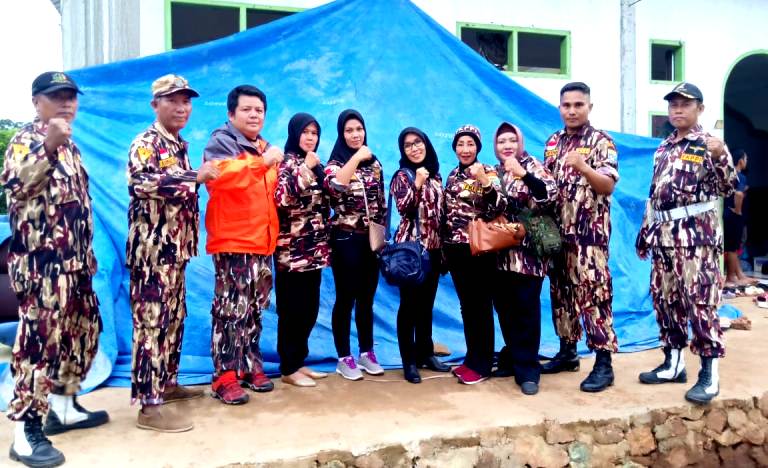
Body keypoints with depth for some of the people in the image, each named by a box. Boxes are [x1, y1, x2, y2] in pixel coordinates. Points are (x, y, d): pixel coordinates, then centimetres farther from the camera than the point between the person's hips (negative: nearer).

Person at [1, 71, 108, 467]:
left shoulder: (69, 145, 19)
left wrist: (88, 252, 24)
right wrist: (48, 146, -35)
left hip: (73, 259, 9)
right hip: (40, 260, -9)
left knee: (82, 331, 15)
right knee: (39, 338, -8)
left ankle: (63, 407, 29)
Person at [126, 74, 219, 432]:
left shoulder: (179, 146, 18)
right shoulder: (145, 143, -9)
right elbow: (142, 182, -29)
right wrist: (196, 176, -28)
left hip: (176, 249, 9)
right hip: (152, 249, -9)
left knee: (174, 320, 15)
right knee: (152, 323, -7)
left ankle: (167, 383, 29)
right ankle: (149, 405, -2)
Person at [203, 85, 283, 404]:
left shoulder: (265, 147, 20)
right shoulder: (221, 142, -4)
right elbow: (219, 175, -27)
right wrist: (262, 162, -30)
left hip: (262, 241, 8)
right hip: (232, 241, -8)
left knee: (255, 310, 13)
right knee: (231, 310, -9)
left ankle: (251, 367, 24)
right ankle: (225, 377, 0)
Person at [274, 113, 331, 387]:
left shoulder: (316, 165, 17)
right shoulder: (286, 162, -5)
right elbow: (282, 198, -22)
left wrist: (324, 241, 14)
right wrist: (306, 169, -20)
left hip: (314, 248, 8)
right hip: (292, 249, -7)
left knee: (310, 309, 11)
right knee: (292, 309, -1)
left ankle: (299, 361, 23)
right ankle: (288, 369, 10)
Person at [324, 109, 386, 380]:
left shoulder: (374, 163, 12)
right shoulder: (335, 164, -2)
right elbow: (335, 187, -27)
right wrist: (356, 158, -19)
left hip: (371, 239, 5)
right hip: (346, 239, -4)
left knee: (367, 298, 12)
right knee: (345, 299, 1)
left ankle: (366, 353, 24)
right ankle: (344, 358, 12)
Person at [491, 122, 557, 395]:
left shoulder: (532, 166, -1)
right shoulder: (494, 172, 15)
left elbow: (550, 195, -20)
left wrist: (523, 174, -26)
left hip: (527, 251, -5)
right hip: (500, 252, 6)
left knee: (526, 308, -5)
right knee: (504, 308, 10)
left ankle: (527, 369, 3)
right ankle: (511, 359, 26)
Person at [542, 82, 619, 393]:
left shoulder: (600, 141, -5)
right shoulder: (553, 142, 14)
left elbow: (608, 185, -14)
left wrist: (582, 167, -29)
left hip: (589, 230, -6)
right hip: (558, 229, 7)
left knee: (593, 293, -7)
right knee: (561, 291, 12)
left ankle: (604, 364, 1)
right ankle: (567, 351, 26)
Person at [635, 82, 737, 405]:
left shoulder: (708, 145, -2)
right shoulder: (663, 149, 17)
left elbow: (728, 188, -11)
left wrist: (720, 158, -27)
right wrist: (646, 231, 18)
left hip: (696, 234, -7)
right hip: (664, 234, 7)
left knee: (700, 301, -7)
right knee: (664, 299, 11)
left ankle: (710, 373, 3)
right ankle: (674, 362, 24)